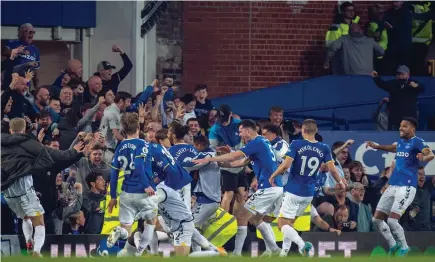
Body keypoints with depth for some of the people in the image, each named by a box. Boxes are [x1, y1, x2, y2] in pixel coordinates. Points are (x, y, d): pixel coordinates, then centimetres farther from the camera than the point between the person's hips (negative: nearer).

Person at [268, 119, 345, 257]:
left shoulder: (296, 145, -11)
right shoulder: (324, 148, -1)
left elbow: (286, 165, -18)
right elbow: (332, 169, -4)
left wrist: (273, 176, -2)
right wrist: (340, 182, 15)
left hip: (293, 191, -5)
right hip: (309, 193, 5)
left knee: (282, 223, -1)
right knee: (290, 222, 23)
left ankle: (302, 245, -24)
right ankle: (284, 251, 18)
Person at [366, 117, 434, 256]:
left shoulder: (417, 142, -10)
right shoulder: (401, 142, 14)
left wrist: (423, 158, -50)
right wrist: (376, 146, 38)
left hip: (406, 187, -8)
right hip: (392, 186, 8)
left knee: (392, 220, -17)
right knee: (377, 219, 7)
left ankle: (404, 247, 5)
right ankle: (393, 245, 23)